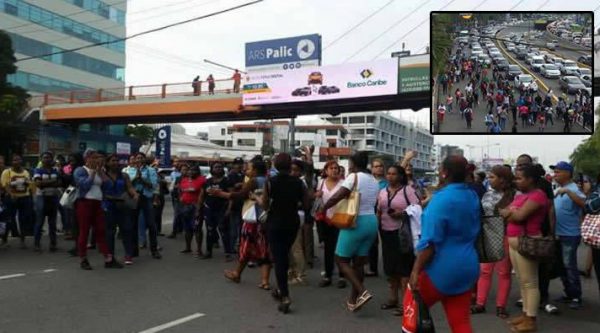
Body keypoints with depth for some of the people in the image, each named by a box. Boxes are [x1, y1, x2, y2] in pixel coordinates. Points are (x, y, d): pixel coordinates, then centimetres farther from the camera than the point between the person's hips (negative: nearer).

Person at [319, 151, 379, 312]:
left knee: (341, 260, 3)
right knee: (359, 262, 12)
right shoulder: (374, 180, 13)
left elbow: (336, 197, -19)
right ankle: (353, 300, 17)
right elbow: (373, 202, 11)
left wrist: (323, 208, -4)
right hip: (371, 221, 8)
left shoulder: (354, 177, -11)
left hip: (355, 222, -8)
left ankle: (362, 292, -11)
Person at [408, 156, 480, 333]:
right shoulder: (472, 196, 6)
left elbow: (430, 241, -22)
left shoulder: (441, 199, -18)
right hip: (467, 266, 7)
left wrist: (416, 270, -19)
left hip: (443, 267, -7)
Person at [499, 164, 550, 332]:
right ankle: (525, 314, 22)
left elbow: (519, 215, -21)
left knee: (530, 282, -3)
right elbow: (512, 216, 10)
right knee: (522, 281, 14)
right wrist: (510, 213, -12)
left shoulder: (537, 195, -12)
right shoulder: (520, 195, 16)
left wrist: (507, 212, -2)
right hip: (514, 242, 9)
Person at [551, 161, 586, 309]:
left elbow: (582, 203, -34)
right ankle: (569, 294, 26)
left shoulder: (573, 189, -14)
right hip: (557, 234, 9)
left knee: (569, 266, -3)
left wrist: (567, 191, -42)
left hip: (570, 235, -9)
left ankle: (576, 297, 8)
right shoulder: (558, 189, 12)